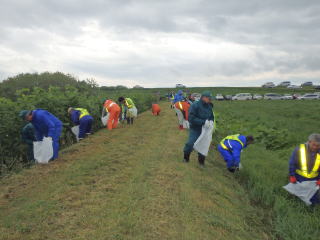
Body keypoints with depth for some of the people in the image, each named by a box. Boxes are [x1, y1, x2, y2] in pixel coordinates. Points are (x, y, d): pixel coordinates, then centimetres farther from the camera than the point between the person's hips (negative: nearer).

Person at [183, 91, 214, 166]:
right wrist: (203, 122, -30)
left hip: (205, 130, 5)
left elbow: (211, 117, 14)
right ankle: (186, 157, 24)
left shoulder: (209, 106, 1)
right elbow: (191, 118, -24)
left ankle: (201, 161, 29)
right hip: (195, 129, -5)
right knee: (191, 144, -5)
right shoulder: (195, 105, -18)